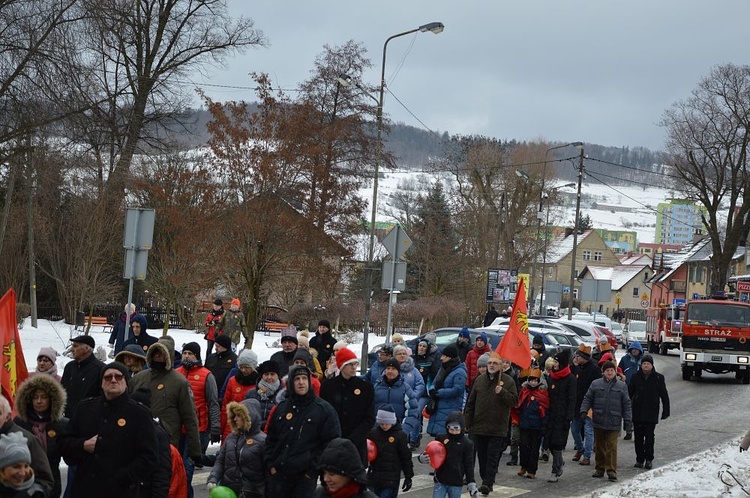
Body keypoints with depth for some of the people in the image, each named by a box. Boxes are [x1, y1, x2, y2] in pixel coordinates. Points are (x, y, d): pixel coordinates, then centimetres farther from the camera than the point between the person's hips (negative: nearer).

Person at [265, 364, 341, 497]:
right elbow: (271, 439, 17)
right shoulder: (281, 408, 11)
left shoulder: (324, 410, -5)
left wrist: (313, 470, -11)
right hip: (278, 473, 5)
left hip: (305, 476, -4)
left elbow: (331, 444, -8)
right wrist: (271, 464, 6)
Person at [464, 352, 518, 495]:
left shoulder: (508, 381, -1)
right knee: (482, 456, 10)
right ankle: (485, 480, 21)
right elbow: (470, 403, 13)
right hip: (478, 426, 4)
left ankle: (488, 483, -5)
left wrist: (502, 392, -22)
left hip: (497, 428, -4)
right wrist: (467, 423, 10)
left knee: (492, 457, -5)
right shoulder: (480, 380, 10)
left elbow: (514, 401, -7)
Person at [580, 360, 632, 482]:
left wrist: (628, 419, 1)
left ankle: (612, 471, -1)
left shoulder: (622, 386, 5)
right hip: (598, 421, 2)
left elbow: (626, 404, 7)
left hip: (614, 423, -2)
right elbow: (588, 399, 7)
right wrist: (584, 411, -7)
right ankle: (600, 468, 21)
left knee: (612, 447, -5)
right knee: (599, 446, 10)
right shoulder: (596, 384, 5)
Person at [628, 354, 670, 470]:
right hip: (637, 412, 2)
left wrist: (666, 411, 4)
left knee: (649, 436, -5)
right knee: (638, 436, 5)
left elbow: (664, 396, 6)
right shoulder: (636, 377, 4)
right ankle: (639, 459, 14)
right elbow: (629, 393, 10)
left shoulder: (658, 378, 1)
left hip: (652, 413, -2)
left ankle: (649, 459, 5)